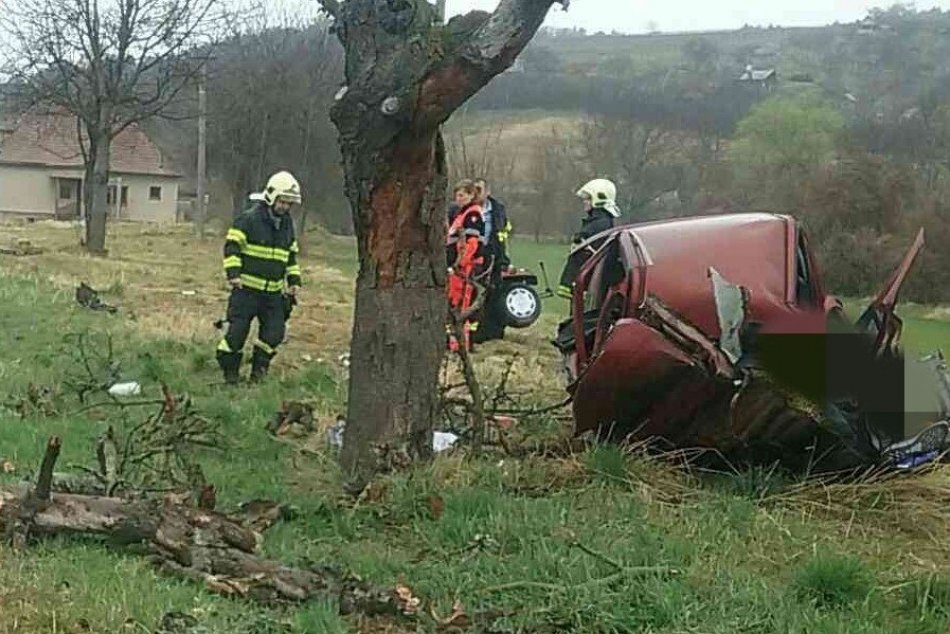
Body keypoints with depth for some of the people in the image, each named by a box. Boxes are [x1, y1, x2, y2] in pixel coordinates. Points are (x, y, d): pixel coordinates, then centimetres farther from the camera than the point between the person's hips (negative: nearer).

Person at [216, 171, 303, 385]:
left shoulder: (287, 224, 14)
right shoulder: (249, 218, -8)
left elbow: (291, 255, 24)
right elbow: (231, 246, -10)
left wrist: (294, 281, 15)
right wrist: (233, 274, -20)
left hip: (273, 292, 6)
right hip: (246, 288, -6)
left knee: (274, 332, 2)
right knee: (238, 331, -4)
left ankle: (259, 370, 18)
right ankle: (230, 373, 9)